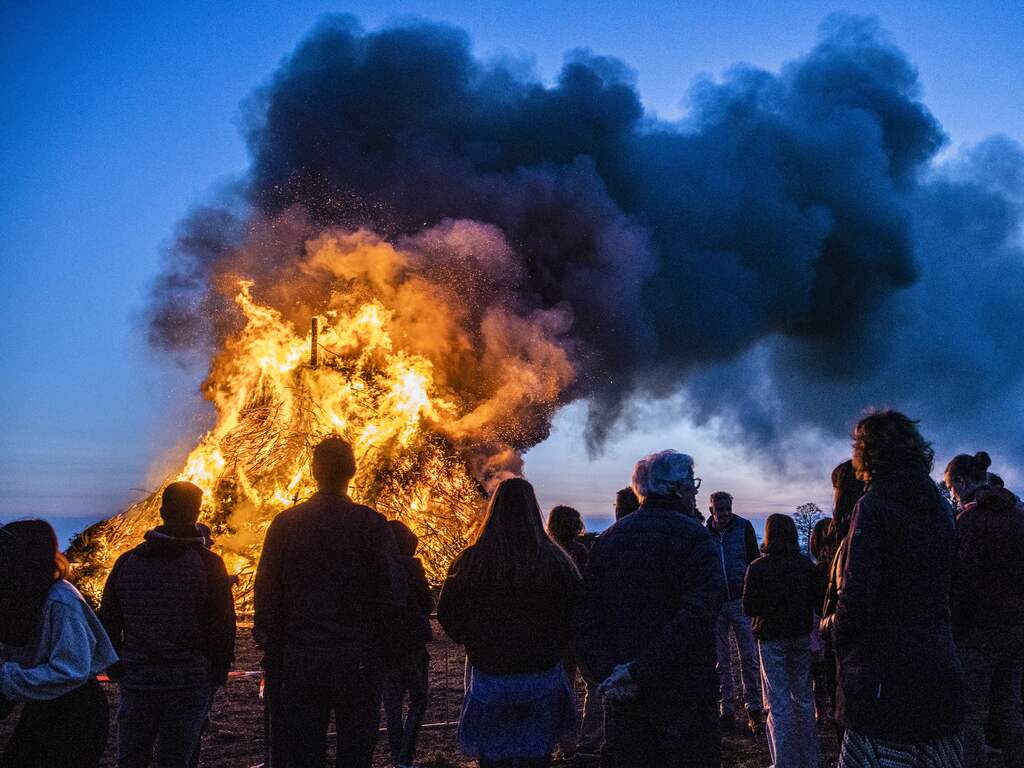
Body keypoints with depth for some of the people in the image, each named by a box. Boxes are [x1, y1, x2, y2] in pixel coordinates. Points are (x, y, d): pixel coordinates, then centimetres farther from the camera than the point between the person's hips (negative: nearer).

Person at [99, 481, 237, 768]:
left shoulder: (127, 561, 2)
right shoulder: (209, 564, -9)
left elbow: (108, 623, 8)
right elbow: (223, 626, -8)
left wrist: (118, 672, 19)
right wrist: (218, 674, 4)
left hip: (137, 681, 3)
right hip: (190, 684, -3)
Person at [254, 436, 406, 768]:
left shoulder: (285, 523, -1)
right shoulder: (371, 523, -7)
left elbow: (265, 594, 1)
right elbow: (394, 593, -8)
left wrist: (273, 652, 10)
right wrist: (379, 646, 6)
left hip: (299, 662, 2)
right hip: (358, 663, -2)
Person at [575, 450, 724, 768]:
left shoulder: (608, 539, 7)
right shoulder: (694, 536, -10)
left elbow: (586, 618, 0)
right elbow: (698, 613, -23)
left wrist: (606, 670, -10)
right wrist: (642, 670, -21)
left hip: (621, 695, 5)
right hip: (683, 693, -5)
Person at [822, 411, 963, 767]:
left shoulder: (874, 506, -13)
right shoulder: (940, 506, 10)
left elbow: (857, 594, -20)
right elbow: (948, 585, 15)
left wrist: (834, 626, -1)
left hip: (884, 677, -7)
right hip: (941, 669, 7)